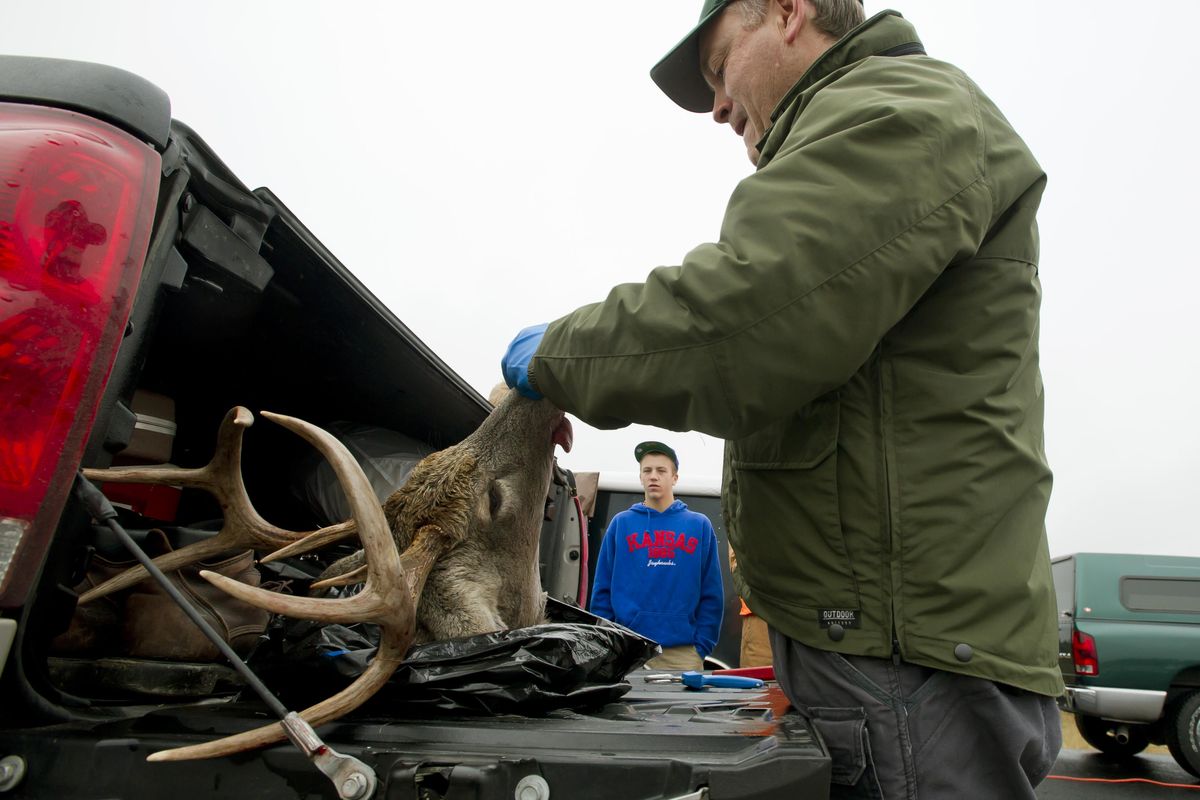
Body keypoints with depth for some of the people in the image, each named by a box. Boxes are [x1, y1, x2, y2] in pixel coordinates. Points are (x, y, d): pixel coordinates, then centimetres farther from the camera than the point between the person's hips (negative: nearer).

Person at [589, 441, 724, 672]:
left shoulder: (699, 525, 7)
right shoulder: (621, 524, 7)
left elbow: (711, 594, 6)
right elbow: (603, 589, 7)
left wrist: (702, 646, -2)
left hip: (682, 651, 0)